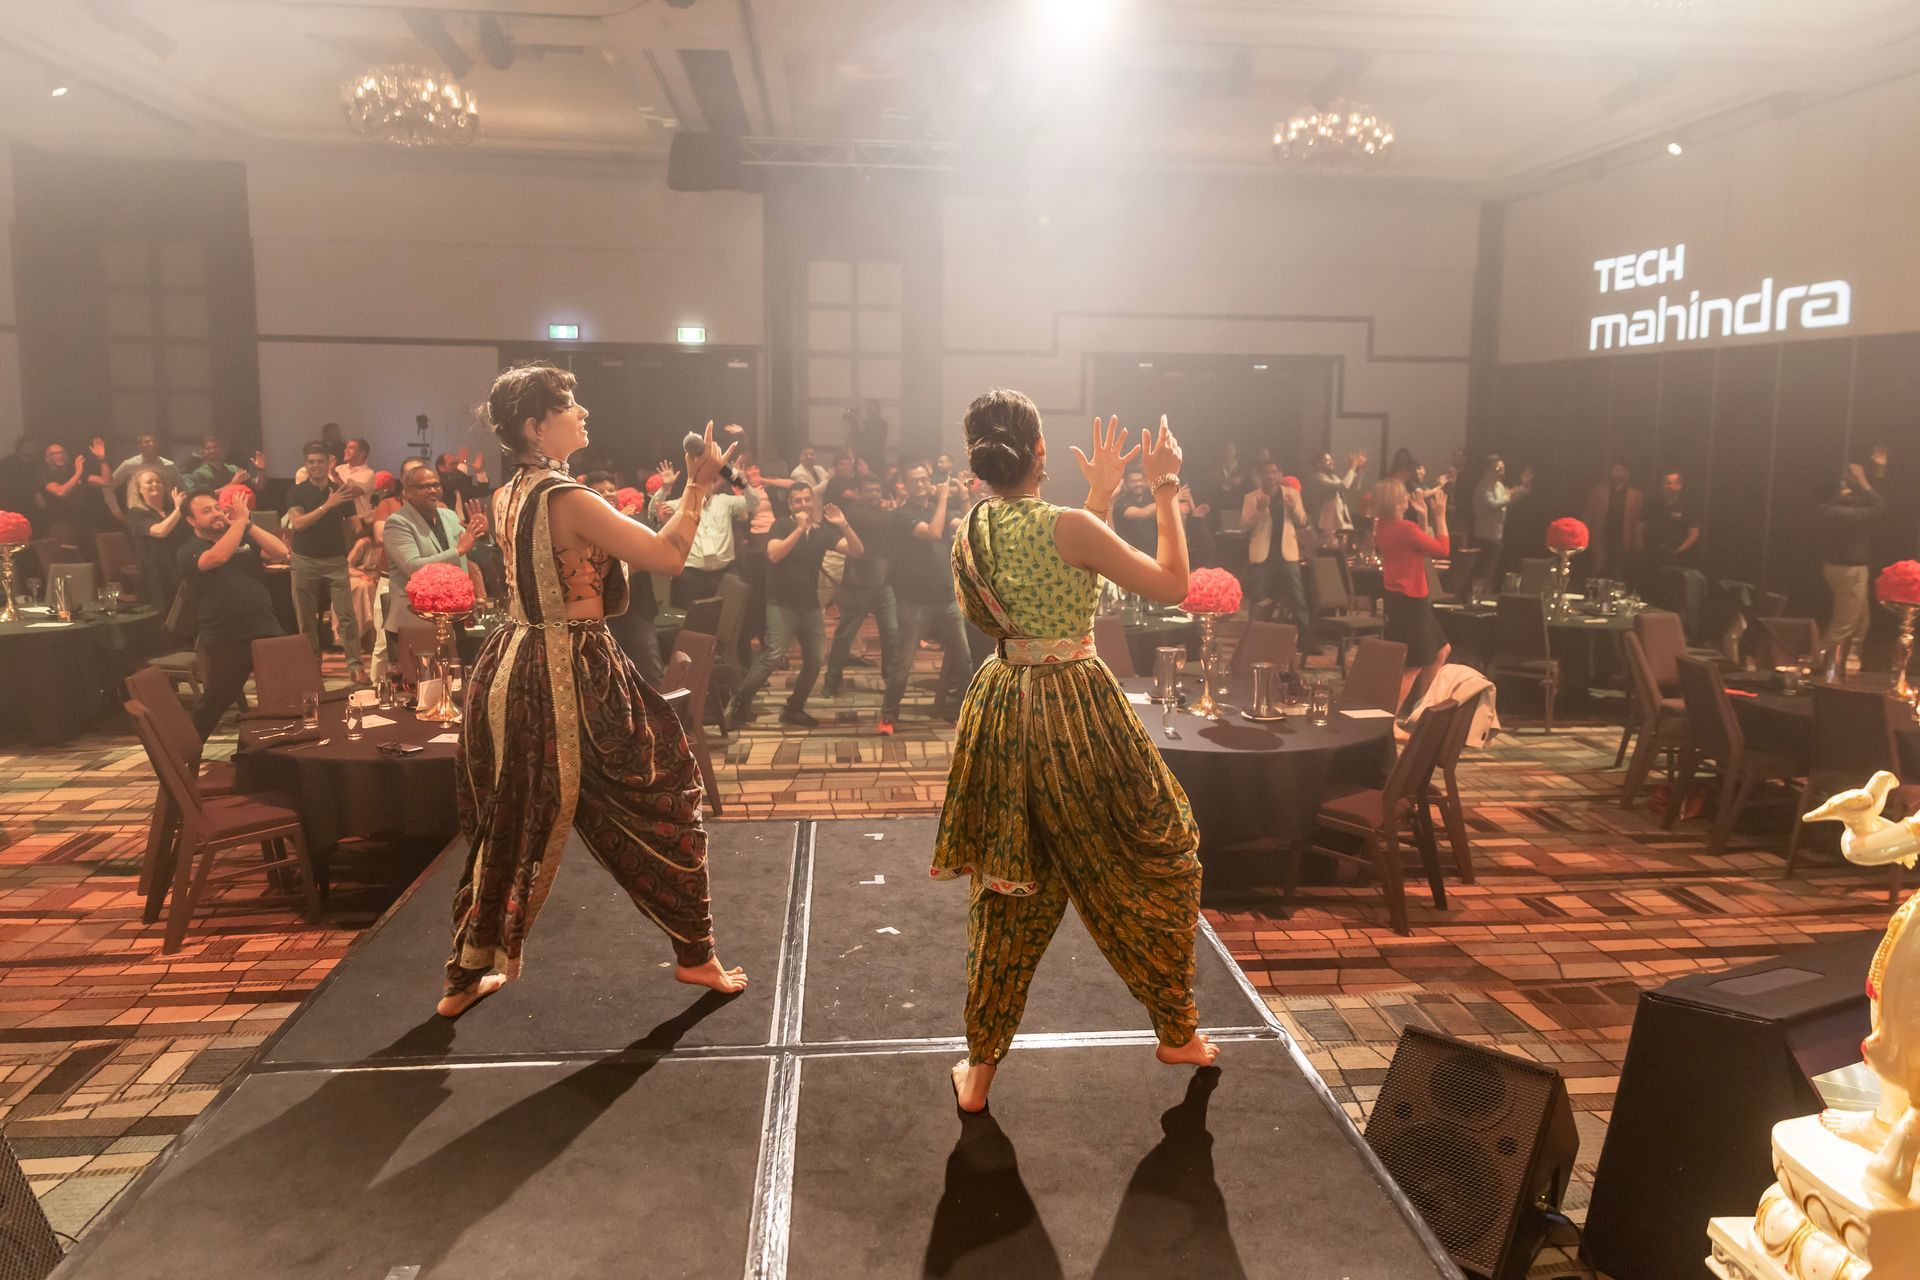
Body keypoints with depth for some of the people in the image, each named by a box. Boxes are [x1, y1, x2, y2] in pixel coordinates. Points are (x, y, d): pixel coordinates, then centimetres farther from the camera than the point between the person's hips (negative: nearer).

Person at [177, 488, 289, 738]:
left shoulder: (245, 538, 11)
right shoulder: (189, 552, -2)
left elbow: (281, 552, -5)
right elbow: (218, 557, -24)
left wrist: (248, 523, -11)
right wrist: (240, 519, -18)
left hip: (266, 632, 3)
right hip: (223, 641, -3)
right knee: (212, 705, 5)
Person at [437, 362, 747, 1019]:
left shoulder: (506, 497, 8)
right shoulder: (568, 498, -19)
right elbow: (668, 556, -19)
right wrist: (698, 485, -11)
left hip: (512, 664, 8)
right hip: (573, 675, -8)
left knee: (507, 825, 19)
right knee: (658, 801, 8)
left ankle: (467, 974, 29)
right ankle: (696, 954, 20)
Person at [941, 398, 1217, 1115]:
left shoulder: (968, 532, 2)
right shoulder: (1067, 526, -17)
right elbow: (1173, 585, -9)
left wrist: (1100, 496, 18)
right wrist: (1164, 490, -1)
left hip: (1003, 714, 6)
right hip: (1077, 711, -6)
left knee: (1008, 894, 18)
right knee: (1157, 864, 17)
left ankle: (979, 1069, 25)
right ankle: (1177, 1033, 32)